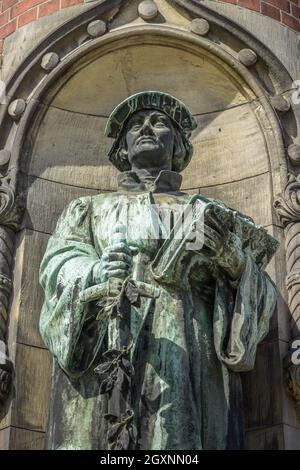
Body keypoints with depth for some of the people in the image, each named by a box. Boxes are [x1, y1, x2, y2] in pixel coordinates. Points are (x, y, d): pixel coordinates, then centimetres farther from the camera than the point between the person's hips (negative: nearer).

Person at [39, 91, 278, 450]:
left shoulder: (210, 215, 25)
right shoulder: (89, 209, 24)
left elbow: (261, 294, 14)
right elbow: (60, 265, 5)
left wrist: (234, 259, -8)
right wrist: (93, 274, -18)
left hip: (188, 353, 0)